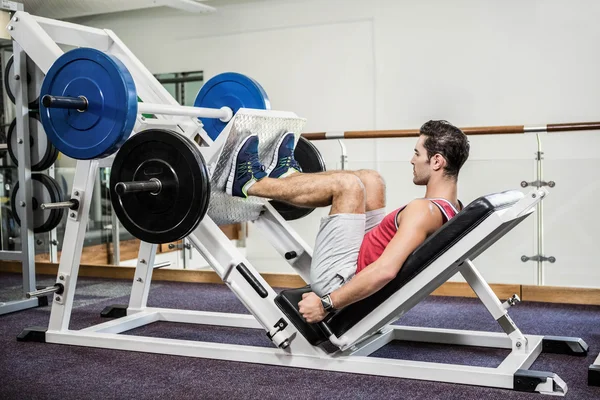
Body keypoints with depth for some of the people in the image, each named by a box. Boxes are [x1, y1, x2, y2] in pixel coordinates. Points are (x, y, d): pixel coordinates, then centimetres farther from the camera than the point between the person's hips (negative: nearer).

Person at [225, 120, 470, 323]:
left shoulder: (424, 211, -26)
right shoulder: (453, 209, 3)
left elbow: (385, 271, -37)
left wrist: (326, 304, -30)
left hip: (339, 282, -9)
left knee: (348, 184, -13)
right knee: (370, 180, 13)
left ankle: (250, 184, 3)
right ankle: (288, 175, 28)